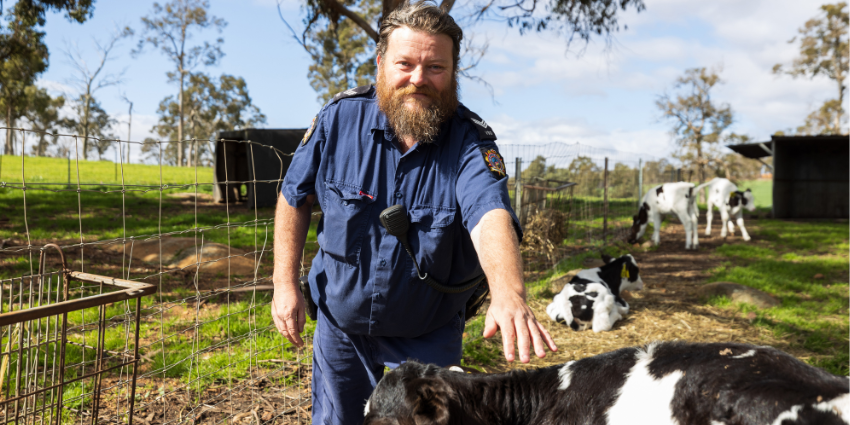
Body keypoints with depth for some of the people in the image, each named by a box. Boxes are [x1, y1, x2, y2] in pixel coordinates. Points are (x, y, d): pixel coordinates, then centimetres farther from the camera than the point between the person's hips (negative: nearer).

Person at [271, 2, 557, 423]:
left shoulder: (471, 142, -20)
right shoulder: (339, 118, -14)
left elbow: (490, 215, -39)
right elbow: (295, 198, -1)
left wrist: (508, 293, -58)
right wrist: (285, 282, -6)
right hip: (339, 324, 2)